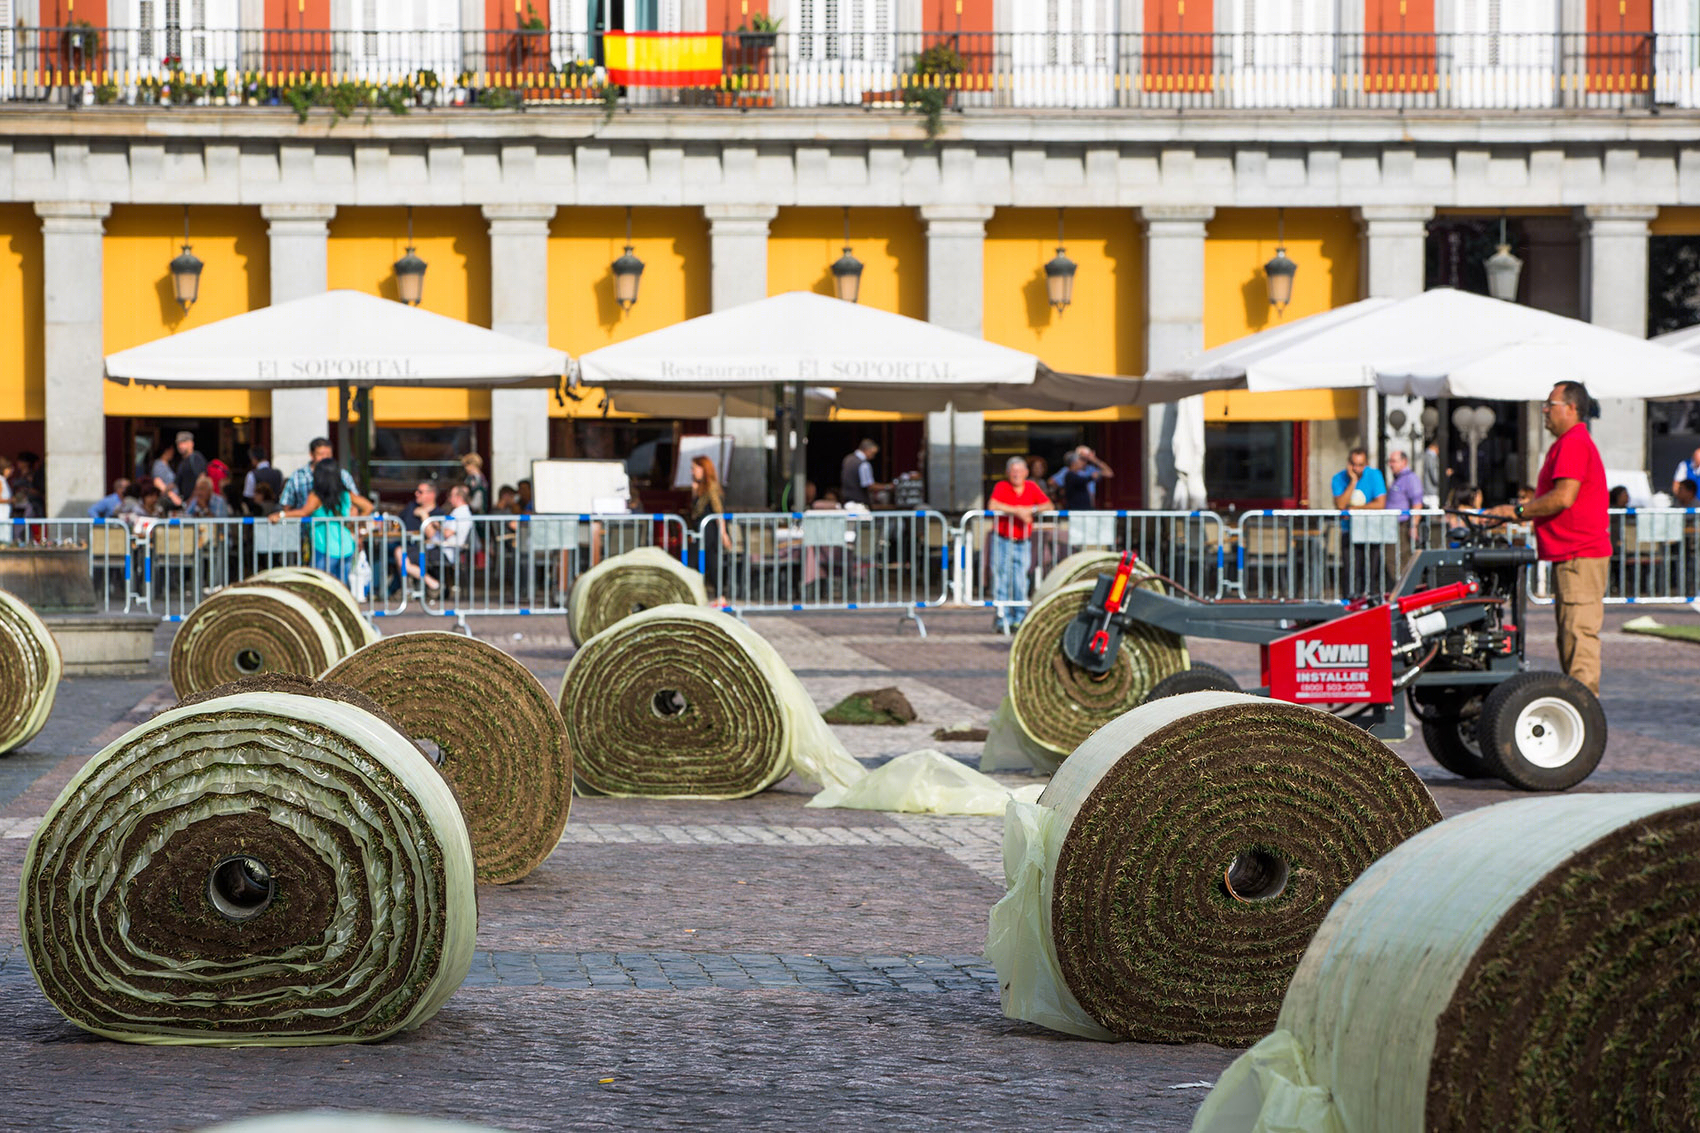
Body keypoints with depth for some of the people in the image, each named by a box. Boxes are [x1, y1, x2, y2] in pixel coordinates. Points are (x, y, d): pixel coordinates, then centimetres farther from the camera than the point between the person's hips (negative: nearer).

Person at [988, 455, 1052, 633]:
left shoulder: (1032, 488, 8)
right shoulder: (1002, 487, -4)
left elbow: (1048, 506, 8)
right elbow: (994, 506, -20)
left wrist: (1031, 510, -10)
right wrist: (1017, 511, -20)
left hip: (1023, 543, 3)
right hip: (1002, 540, -3)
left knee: (1021, 583, 1)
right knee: (1002, 579, -6)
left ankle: (1020, 618, 8)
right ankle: (1002, 619, -4)